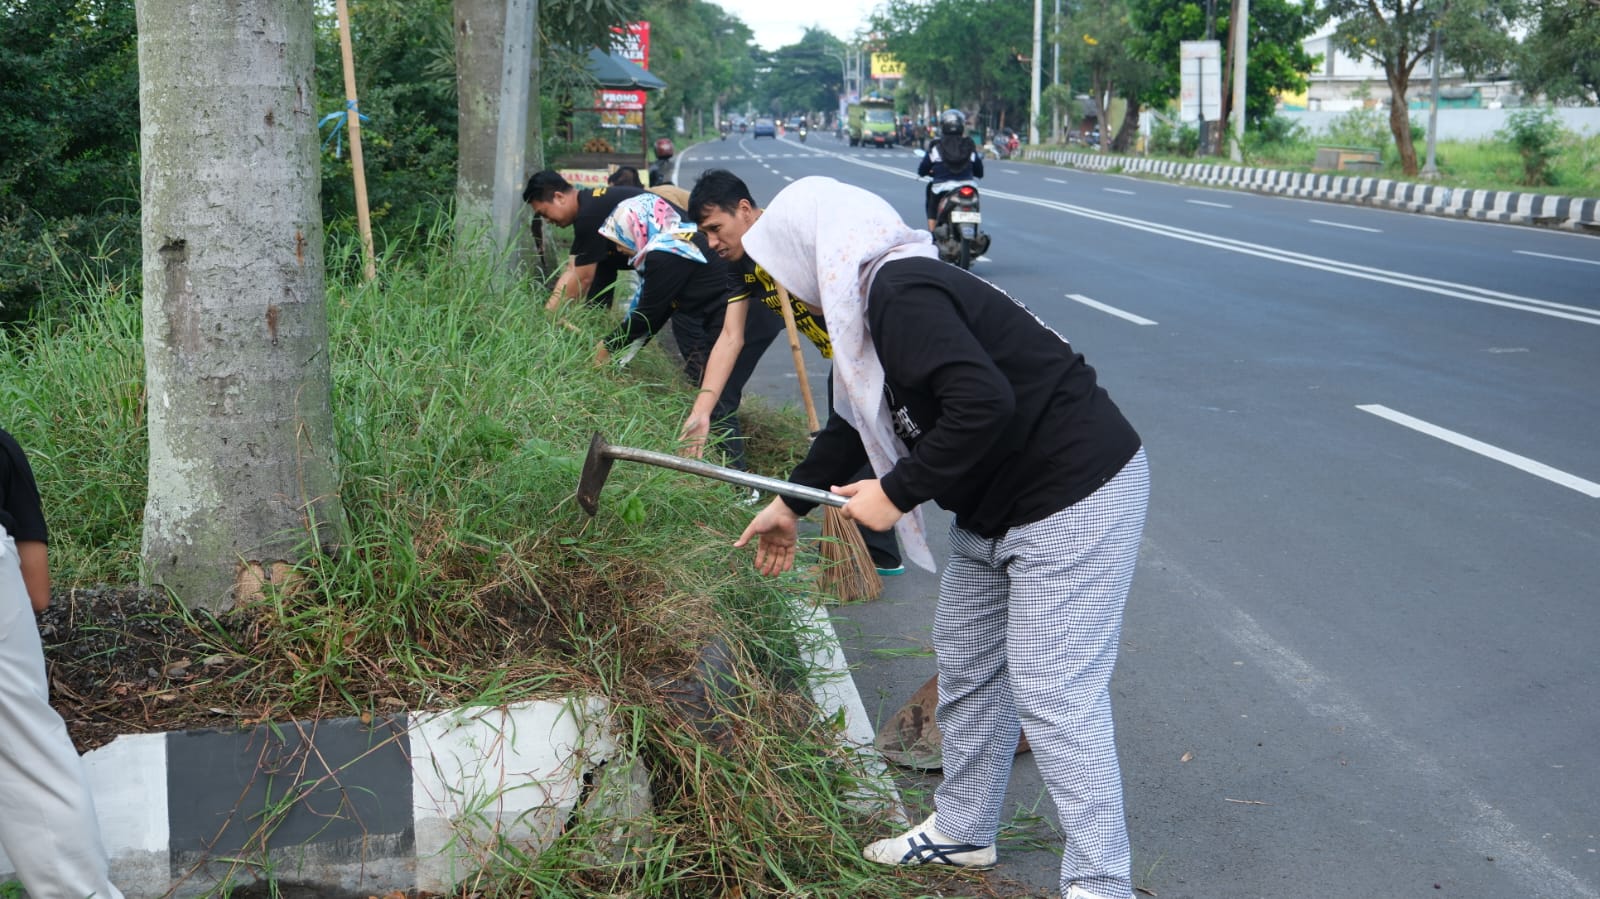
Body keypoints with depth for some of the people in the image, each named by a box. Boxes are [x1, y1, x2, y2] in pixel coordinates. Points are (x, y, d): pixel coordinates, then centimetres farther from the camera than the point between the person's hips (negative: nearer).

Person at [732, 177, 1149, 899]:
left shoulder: (903, 292, -22)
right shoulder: (875, 298, 11)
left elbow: (984, 404, -34)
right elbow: (855, 420, 25)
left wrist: (896, 493, -22)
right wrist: (790, 503, 34)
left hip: (1075, 498, -11)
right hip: (996, 508, 11)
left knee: (1052, 693, -9)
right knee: (965, 663, 19)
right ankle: (963, 831, 36)